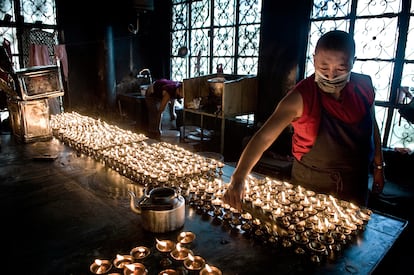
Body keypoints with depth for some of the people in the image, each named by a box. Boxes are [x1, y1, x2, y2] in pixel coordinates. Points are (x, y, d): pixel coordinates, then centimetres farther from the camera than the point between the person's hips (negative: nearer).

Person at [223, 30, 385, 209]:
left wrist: (378, 166, 13)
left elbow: (372, 126, 6)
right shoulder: (301, 97, -25)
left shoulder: (365, 87, -11)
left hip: (354, 181, 3)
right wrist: (238, 179, -45)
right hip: (309, 181, -3)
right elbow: (263, 137, -34)